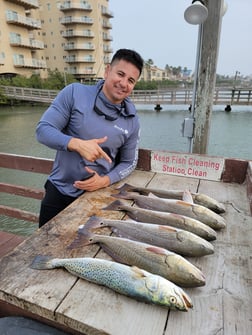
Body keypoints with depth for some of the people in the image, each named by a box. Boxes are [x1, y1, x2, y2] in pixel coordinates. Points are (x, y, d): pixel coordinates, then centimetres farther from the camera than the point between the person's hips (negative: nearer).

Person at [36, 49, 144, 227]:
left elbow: (129, 162, 1)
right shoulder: (75, 92, -12)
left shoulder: (132, 120, -7)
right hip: (60, 190, 0)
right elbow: (43, 130, -13)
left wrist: (104, 181, -16)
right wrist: (78, 144, -30)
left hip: (97, 194, 1)